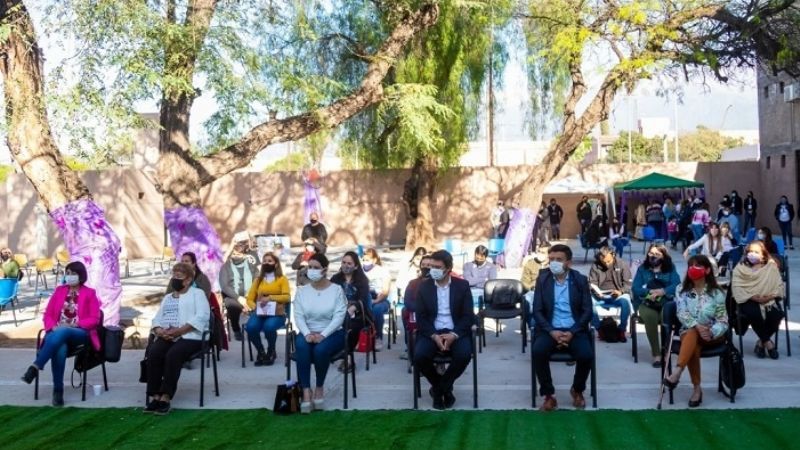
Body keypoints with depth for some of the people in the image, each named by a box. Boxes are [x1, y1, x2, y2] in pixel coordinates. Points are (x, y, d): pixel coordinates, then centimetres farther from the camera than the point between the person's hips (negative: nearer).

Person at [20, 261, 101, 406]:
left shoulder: (89, 293, 6)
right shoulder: (59, 291, 17)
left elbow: (94, 319, -1)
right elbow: (48, 314, 14)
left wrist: (72, 325, -15)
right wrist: (53, 327, -9)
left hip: (80, 333, -2)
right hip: (58, 332, 2)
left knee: (61, 334, -40)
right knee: (60, 349, -36)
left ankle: (35, 367, -44)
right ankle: (58, 391, -33)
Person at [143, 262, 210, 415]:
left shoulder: (197, 293, 10)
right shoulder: (167, 297, 29)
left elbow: (201, 317, -7)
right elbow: (157, 319, 19)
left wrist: (179, 331, -17)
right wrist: (160, 331, -7)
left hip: (189, 336, -5)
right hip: (166, 337, 5)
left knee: (172, 355, -34)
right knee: (153, 353, -26)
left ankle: (165, 397, -32)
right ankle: (155, 396, -27)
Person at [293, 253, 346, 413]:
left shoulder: (337, 289, -1)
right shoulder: (302, 291, 7)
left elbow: (339, 316, -11)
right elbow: (298, 316, -2)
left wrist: (322, 335, -23)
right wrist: (307, 334, -21)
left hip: (332, 333, -2)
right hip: (307, 332, 2)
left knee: (320, 349, -35)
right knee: (302, 347, -33)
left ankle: (320, 388, -10)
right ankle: (306, 391, -31)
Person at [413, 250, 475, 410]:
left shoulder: (462, 285, 1)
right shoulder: (424, 286, 4)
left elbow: (468, 316, -3)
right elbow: (421, 317, 0)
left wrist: (454, 335, -20)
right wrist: (434, 336, -17)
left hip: (455, 332, -1)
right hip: (431, 332, 1)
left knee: (464, 355, -31)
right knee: (419, 356, -28)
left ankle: (441, 387, -3)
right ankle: (441, 387, 1)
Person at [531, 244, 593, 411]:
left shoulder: (580, 280, 3)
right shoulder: (542, 280, 4)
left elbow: (587, 311, -1)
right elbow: (537, 311, 0)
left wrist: (572, 332, -15)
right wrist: (551, 331, -16)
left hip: (574, 330, 0)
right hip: (550, 330, 0)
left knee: (586, 355, -28)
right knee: (538, 351, -31)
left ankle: (577, 390, 3)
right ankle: (548, 395, -13)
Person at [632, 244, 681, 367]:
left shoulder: (670, 269, 15)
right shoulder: (642, 268, 16)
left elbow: (677, 286, -2)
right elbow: (636, 288, 3)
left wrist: (662, 291, -19)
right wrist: (650, 292, -15)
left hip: (666, 303, 0)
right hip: (647, 303, 0)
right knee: (650, 316, -36)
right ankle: (656, 354, -29)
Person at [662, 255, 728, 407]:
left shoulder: (716, 293, -1)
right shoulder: (682, 291, 4)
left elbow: (723, 320, -5)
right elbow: (682, 314, -9)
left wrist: (711, 332, -25)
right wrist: (697, 326, -27)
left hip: (712, 334, -2)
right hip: (689, 332, 2)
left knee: (692, 334, -35)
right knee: (694, 346, -34)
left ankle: (677, 373, -48)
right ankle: (697, 389, -30)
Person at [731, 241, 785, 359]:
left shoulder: (771, 267, 11)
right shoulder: (740, 268, 5)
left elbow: (779, 285, 4)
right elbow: (737, 288, -6)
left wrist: (771, 296, -16)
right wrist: (754, 297, -19)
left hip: (768, 301, 2)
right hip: (749, 301, -2)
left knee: (777, 314, -28)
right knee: (754, 314, -34)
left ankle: (761, 342, -4)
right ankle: (767, 342, -10)